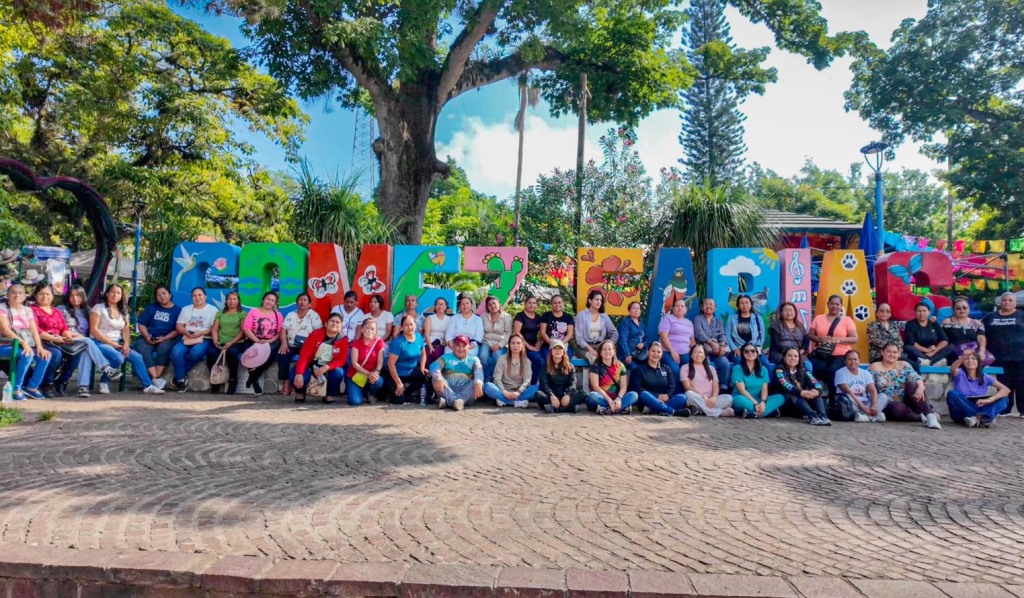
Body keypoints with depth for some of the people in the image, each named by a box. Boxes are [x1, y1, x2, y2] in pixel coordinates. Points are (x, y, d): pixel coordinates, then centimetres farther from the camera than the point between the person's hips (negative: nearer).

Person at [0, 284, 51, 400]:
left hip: (26, 345, 5)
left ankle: (32, 387, -6)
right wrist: (22, 342, -26)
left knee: (44, 356, -20)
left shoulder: (27, 310, 13)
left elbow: (34, 330, 5)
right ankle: (16, 389, -19)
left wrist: (39, 347, -11)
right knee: (27, 355, -33)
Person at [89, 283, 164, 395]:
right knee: (118, 358, -32)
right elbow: (93, 330, -11)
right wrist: (111, 343, -16)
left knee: (137, 357, -15)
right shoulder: (99, 308, -3)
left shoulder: (123, 311, 16)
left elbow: (126, 330, 10)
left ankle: (148, 386, -12)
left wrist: (126, 344, -10)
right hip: (100, 343, -6)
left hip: (118, 344, 6)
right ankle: (104, 382, -8)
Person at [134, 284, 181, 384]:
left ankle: (156, 378, -36)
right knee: (143, 351, -32)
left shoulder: (177, 310, 8)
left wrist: (164, 338, -15)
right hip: (148, 337, 2)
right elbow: (141, 324, 12)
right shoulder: (151, 307, 18)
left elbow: (177, 330, 1)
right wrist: (146, 336, -7)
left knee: (163, 349, -37)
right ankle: (156, 379, -39)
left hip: (167, 338, -2)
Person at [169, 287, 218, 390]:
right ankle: (181, 379, -15)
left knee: (196, 353, -36)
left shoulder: (213, 310, 6)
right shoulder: (185, 309, 19)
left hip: (204, 339, -3)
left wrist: (201, 333, -18)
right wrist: (186, 332, -9)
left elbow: (214, 329, -3)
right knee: (175, 352, -29)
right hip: (187, 338, 4)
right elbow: (179, 326, 13)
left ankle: (179, 374, -12)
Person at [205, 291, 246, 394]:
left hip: (236, 343, -3)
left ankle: (233, 379, -19)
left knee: (231, 352, -38)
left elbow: (243, 331, 0)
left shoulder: (242, 314, 12)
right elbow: (215, 329, 14)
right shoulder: (220, 313, 24)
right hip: (220, 343, 3)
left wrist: (231, 343, -13)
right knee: (211, 353, -31)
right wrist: (215, 341, -5)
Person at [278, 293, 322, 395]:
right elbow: (284, 330, 7)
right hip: (291, 346, 3)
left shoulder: (313, 315, 4)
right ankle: (286, 382, -21)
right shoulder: (291, 315, 16)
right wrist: (284, 343, -12)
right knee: (282, 355, -27)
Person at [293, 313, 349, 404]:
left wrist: (326, 368, -29)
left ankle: (329, 395, -2)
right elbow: (304, 354, -19)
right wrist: (299, 373, -30)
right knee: (296, 378, -28)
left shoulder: (343, 339, -10)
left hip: (329, 368, 1)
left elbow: (342, 360, -11)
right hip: (311, 364, -1)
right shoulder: (315, 334, -13)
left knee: (339, 372, -31)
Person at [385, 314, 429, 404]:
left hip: (412, 372, 6)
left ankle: (406, 392, 4)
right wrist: (398, 383, -19)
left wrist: (422, 368, -4)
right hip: (397, 374, -6)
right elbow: (391, 363, -21)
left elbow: (423, 354, 13)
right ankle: (386, 391, 19)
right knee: (398, 400, -16)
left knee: (427, 376, -18)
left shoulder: (419, 337, -4)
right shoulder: (398, 342, -22)